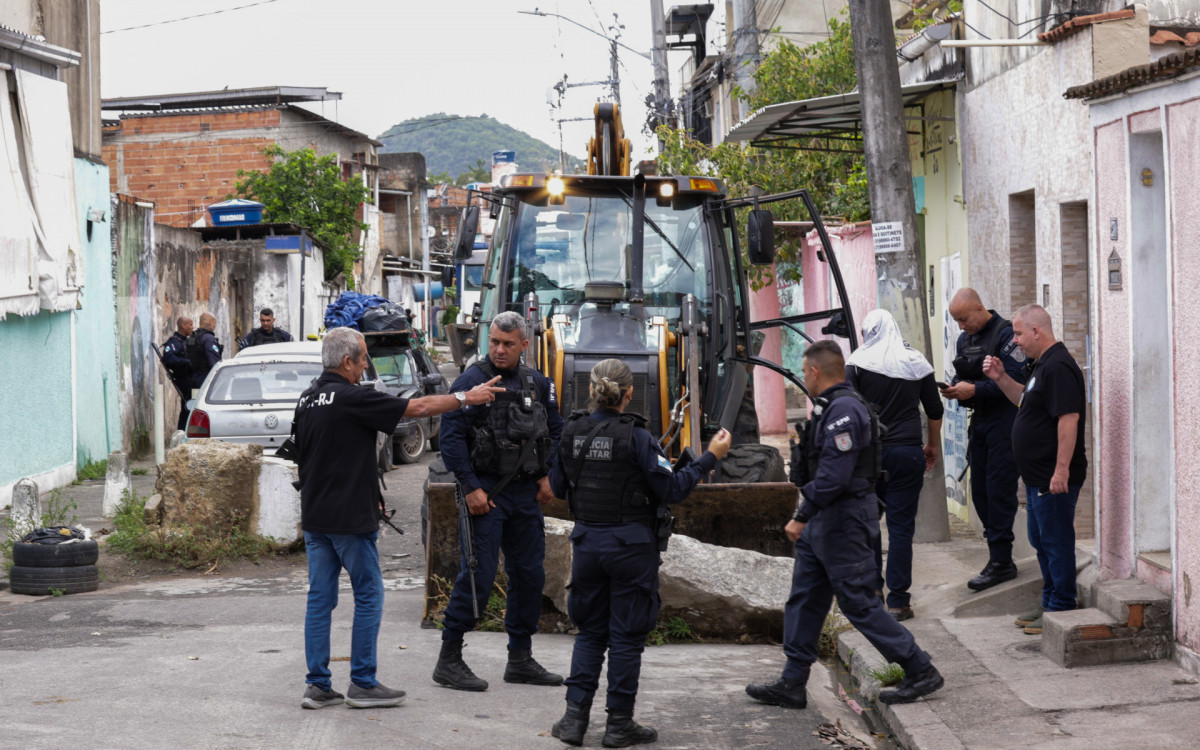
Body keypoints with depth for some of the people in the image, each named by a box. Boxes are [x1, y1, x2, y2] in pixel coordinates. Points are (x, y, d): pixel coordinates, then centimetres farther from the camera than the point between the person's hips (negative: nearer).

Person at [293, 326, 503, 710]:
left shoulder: (307, 399, 9)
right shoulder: (351, 398, -15)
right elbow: (417, 407, -12)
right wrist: (466, 397, 0)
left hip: (314, 516, 8)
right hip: (350, 518, -8)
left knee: (320, 598, 9)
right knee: (368, 596, 3)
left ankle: (317, 685, 9)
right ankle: (363, 684, 6)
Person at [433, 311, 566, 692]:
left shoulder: (537, 384, 8)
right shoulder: (472, 382, -10)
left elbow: (554, 429, 21)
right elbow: (451, 438, -12)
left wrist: (546, 475, 11)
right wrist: (470, 488, -15)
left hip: (525, 492, 6)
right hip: (485, 492, -6)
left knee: (529, 573, 9)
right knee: (478, 574, -9)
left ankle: (520, 659, 20)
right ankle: (449, 658, -1)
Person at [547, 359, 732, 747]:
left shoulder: (571, 433, 0)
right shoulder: (635, 437, -15)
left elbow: (558, 488, 10)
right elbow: (671, 489, -13)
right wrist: (710, 457, -5)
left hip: (588, 541, 4)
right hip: (631, 544, -4)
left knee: (590, 631, 16)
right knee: (627, 635, 5)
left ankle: (575, 715, 9)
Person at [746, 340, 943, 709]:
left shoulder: (844, 410, -20)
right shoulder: (832, 406, 14)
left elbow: (833, 475, -26)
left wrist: (801, 517, -20)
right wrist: (807, 517, 19)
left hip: (843, 522, -11)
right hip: (823, 522, 11)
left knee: (859, 603, -4)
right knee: (804, 599, 11)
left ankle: (921, 671, 4)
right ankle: (792, 684, 15)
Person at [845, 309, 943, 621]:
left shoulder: (858, 362, -1)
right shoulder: (916, 362, 8)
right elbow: (935, 410, 15)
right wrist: (932, 446, 28)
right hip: (908, 452, 1)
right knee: (901, 527, 1)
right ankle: (898, 600, -1)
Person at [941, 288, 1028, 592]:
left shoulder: (1005, 334, -12)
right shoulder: (965, 339, 14)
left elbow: (1016, 380, -19)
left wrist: (975, 389, -22)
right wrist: (955, 387, 0)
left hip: (1004, 422, -9)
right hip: (979, 423, 9)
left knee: (999, 492, -9)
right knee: (980, 492, 9)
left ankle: (1000, 562, -6)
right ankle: (999, 555, 17)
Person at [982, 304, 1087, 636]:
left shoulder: (1058, 367, -19)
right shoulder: (1043, 365, 15)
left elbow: (1069, 418, -25)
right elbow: (1026, 401, 30)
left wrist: (1062, 470, -27)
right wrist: (1001, 378, 14)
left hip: (1055, 480, -11)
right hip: (1038, 477, 11)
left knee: (1056, 542, -3)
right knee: (1042, 541, 18)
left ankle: (1061, 610, 3)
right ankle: (1049, 605, 27)